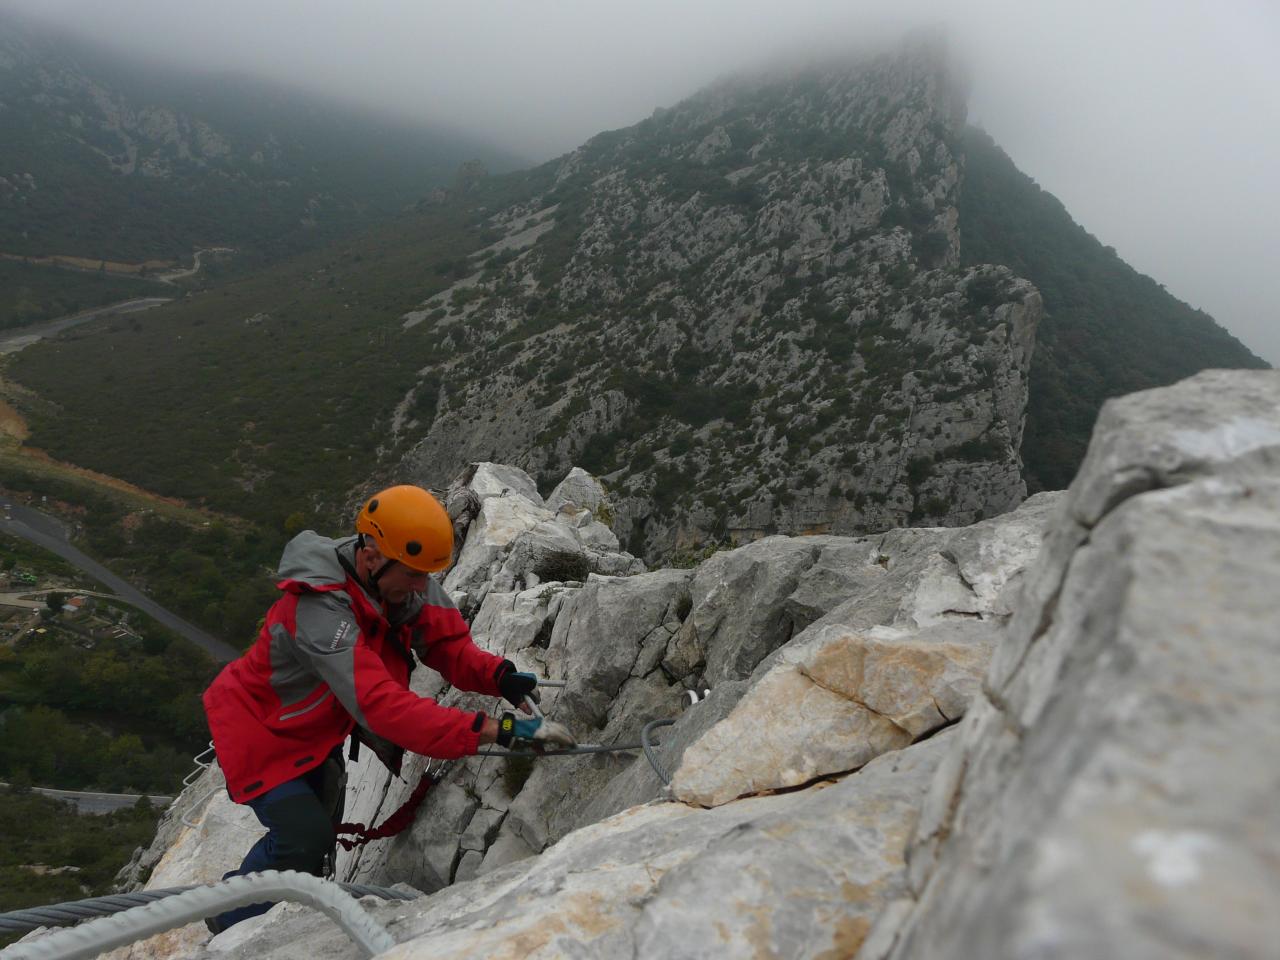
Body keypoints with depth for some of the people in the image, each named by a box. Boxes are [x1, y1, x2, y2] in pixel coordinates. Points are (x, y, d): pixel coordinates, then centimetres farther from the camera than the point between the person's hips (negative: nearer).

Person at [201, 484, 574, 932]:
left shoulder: (405, 582, -20)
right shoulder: (320, 611, -42)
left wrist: (501, 677, -36)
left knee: (316, 822, 21)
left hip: (316, 727, 8)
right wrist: (497, 730, -56)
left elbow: (448, 644, -14)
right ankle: (231, 920, 16)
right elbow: (381, 705, -51)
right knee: (305, 839, -15)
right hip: (258, 728, -7)